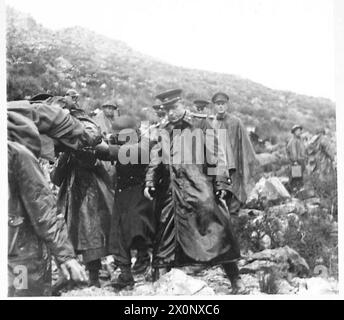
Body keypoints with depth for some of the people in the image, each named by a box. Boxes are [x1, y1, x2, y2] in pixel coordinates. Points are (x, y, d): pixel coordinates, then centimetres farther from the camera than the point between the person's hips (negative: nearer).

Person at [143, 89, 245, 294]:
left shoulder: (201, 126, 3)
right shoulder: (163, 132, 15)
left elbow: (216, 156, -1)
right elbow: (155, 160, 14)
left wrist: (221, 184, -7)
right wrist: (150, 183, 2)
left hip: (199, 189, -3)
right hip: (171, 191, 4)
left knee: (216, 231, -4)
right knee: (166, 234, 7)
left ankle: (235, 280, 5)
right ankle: (158, 277, 18)